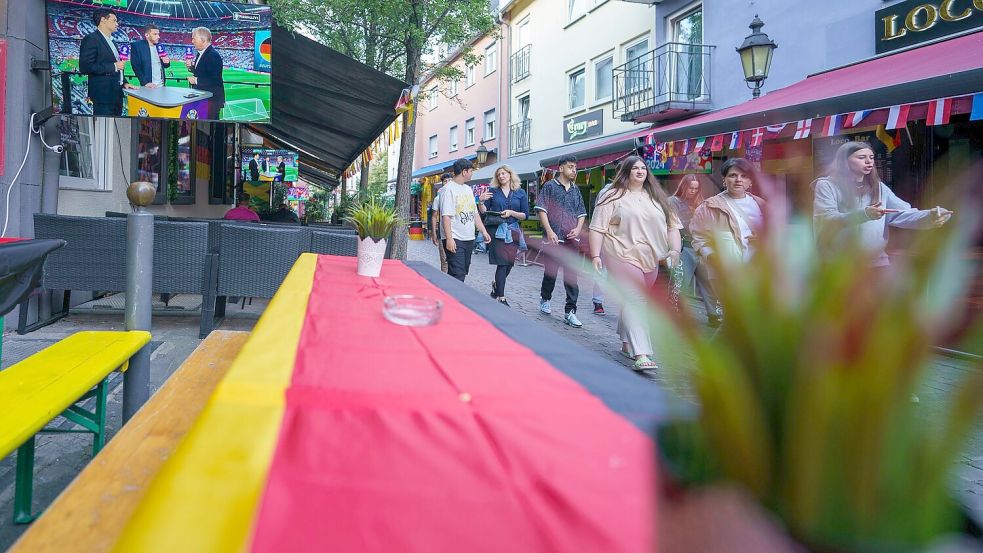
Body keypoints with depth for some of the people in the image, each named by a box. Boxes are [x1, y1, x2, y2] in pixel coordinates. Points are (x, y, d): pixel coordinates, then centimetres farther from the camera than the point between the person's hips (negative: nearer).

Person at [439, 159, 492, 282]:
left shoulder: (468, 189, 16)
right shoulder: (448, 189, -9)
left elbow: (474, 213, 20)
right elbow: (446, 216, -16)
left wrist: (483, 231, 13)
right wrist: (449, 238, -22)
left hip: (469, 239, 8)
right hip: (455, 240, -8)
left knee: (463, 273, 11)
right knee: (457, 276, -12)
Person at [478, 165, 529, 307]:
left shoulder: (520, 193, 8)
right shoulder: (492, 191, 8)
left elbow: (525, 215, 4)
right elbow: (484, 211, 7)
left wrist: (511, 213, -11)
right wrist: (481, 202, -12)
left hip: (512, 231, 2)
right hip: (496, 230, -2)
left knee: (509, 263, 6)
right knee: (502, 263, -9)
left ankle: (496, 286, 33)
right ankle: (501, 298, -5)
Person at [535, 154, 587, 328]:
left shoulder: (576, 190, 15)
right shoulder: (550, 186, 1)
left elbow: (582, 213, 19)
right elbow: (542, 210, -4)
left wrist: (578, 228, 0)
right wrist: (549, 231, -14)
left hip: (572, 239, 4)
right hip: (553, 238, -3)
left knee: (571, 276, -1)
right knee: (550, 272, 7)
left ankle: (570, 312, 1)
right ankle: (545, 299, 33)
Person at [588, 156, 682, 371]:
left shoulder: (657, 198, 14)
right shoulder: (613, 197, -1)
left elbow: (672, 225, 14)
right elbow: (597, 228, -4)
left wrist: (675, 249, 0)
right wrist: (595, 255, -12)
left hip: (650, 260, 6)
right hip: (624, 257, -6)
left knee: (637, 302, 14)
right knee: (634, 301, -14)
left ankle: (626, 343, 31)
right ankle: (641, 354, -21)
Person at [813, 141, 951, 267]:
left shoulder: (878, 187, 11)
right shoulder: (827, 185, -4)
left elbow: (904, 214, 3)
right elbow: (826, 220, -17)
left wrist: (929, 217, -18)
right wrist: (864, 214, -30)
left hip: (877, 259, 4)